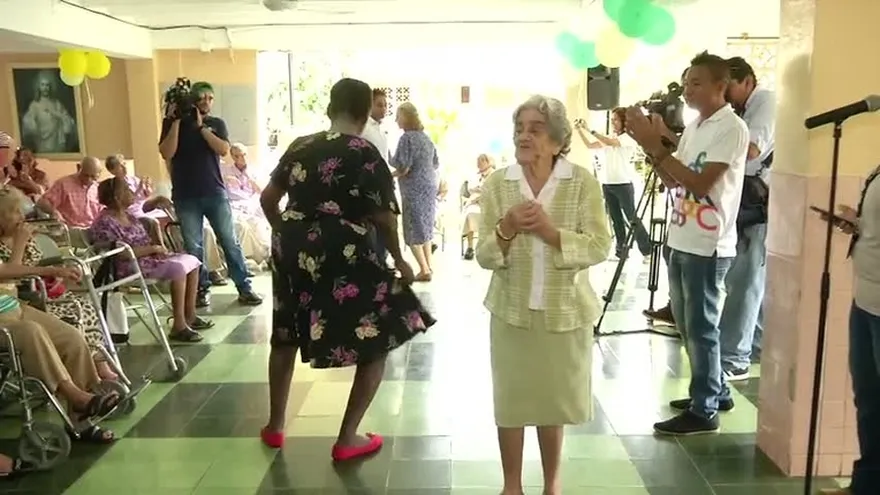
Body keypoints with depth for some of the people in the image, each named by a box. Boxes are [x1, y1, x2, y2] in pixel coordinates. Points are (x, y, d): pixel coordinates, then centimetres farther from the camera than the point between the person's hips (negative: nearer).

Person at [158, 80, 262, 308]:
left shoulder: (217, 123, 8)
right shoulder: (173, 123, 5)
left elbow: (223, 149, -9)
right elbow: (166, 153, -9)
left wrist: (201, 126, -12)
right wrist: (175, 121, -11)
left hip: (215, 193, 1)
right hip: (186, 196, 0)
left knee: (230, 242, 2)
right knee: (193, 246, 3)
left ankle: (244, 289, 7)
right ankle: (201, 290, 15)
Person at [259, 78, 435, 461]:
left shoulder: (299, 147, 9)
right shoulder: (366, 155, -7)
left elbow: (268, 198, 14)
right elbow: (383, 217, -10)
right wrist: (398, 260, 5)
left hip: (294, 250, 6)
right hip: (342, 255, -6)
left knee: (286, 334, 24)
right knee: (378, 340, 8)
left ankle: (275, 426, 38)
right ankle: (347, 439, 11)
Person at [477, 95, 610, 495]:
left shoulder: (583, 182, -7)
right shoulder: (496, 184, -4)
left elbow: (599, 247, -12)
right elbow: (484, 256, -5)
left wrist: (550, 231, -25)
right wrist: (506, 229, -25)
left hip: (565, 311, -1)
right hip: (511, 310, 1)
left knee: (554, 400, 14)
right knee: (510, 400, 10)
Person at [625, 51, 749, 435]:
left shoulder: (732, 129, -13)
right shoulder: (694, 127, 14)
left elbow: (700, 184, -21)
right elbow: (672, 181, 12)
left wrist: (656, 147, -21)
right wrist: (650, 144, -1)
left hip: (708, 246, -9)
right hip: (681, 241, 9)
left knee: (701, 328, 0)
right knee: (687, 324, 16)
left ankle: (704, 411, 12)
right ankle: (714, 392, 32)